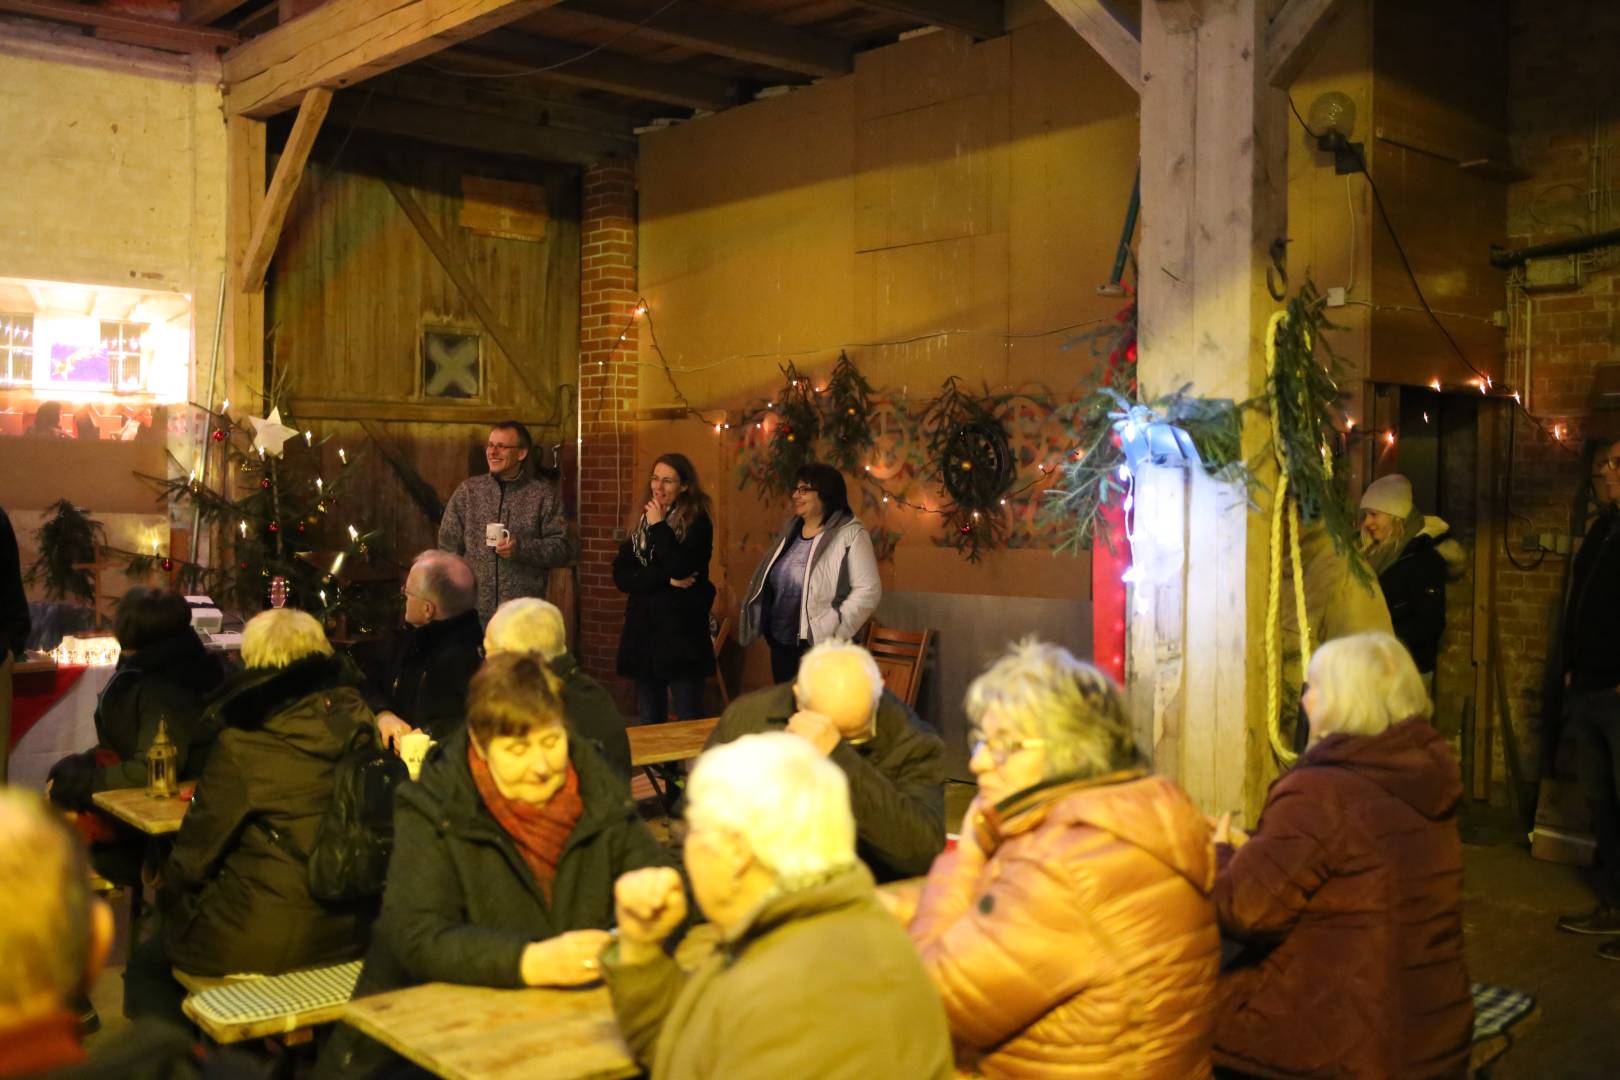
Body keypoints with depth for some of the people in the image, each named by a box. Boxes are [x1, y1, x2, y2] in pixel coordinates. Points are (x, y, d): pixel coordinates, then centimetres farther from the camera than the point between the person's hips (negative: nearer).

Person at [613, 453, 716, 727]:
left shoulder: (696, 522, -4)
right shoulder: (643, 522, 13)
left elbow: (682, 569, -20)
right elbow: (621, 575, 2)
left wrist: (659, 527, -12)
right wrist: (666, 580, -12)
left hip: (682, 635, -5)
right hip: (643, 632, 6)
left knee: (689, 723, -3)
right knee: (649, 723, 10)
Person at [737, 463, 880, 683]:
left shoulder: (850, 534, -12)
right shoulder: (791, 530, 12)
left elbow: (868, 591, -18)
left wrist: (830, 631, -20)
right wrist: (763, 624, 13)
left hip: (820, 648, -8)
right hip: (781, 644, 8)